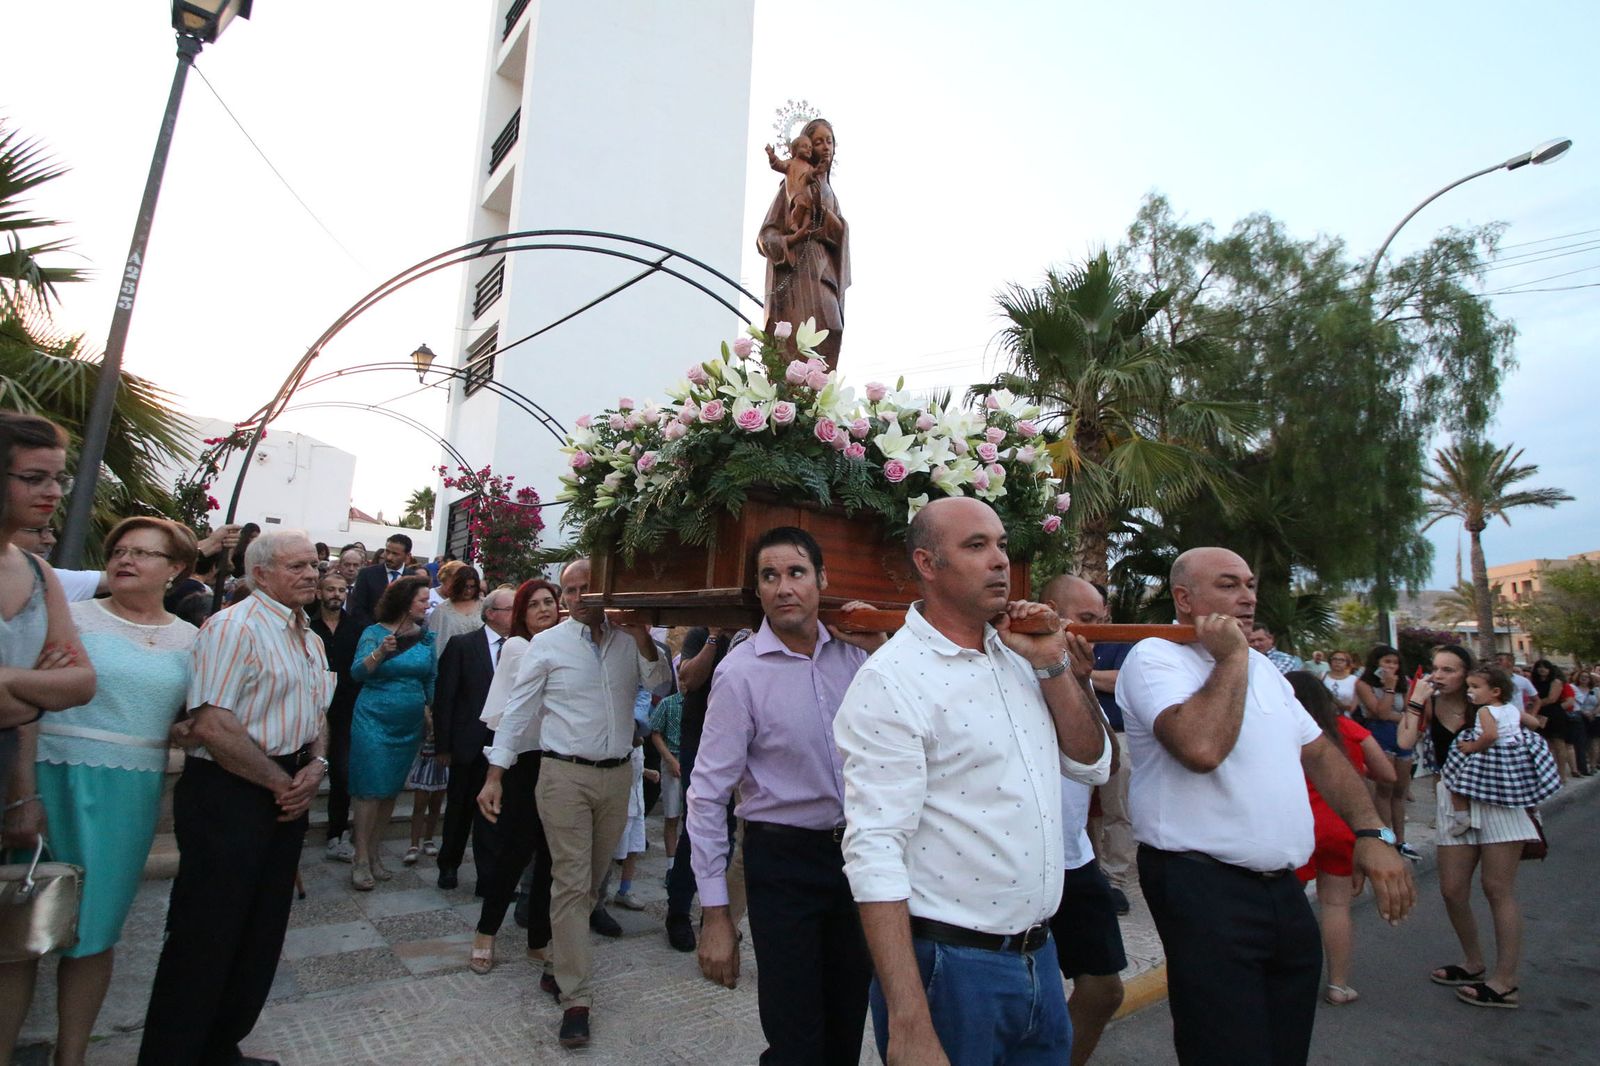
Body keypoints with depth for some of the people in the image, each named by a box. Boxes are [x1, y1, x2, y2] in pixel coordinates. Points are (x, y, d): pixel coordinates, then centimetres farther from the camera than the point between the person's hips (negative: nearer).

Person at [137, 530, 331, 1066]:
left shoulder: (311, 640, 13)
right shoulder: (234, 627, -15)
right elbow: (211, 725, -23)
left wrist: (315, 767, -2)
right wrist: (281, 783, -14)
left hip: (285, 797, 9)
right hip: (229, 795, -8)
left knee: (261, 934, 17)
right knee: (205, 936, 2)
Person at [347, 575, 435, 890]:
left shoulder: (426, 636, 5)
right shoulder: (375, 632, -6)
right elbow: (357, 672, -15)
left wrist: (430, 714, 11)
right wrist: (381, 653, -32)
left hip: (411, 723, 4)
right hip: (374, 719, -4)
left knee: (391, 790, 11)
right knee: (370, 789, -3)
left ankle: (375, 853, 23)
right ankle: (361, 860, 6)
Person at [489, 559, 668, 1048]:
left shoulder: (629, 639, 4)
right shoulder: (547, 644, -3)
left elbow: (660, 684, -4)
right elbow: (518, 710, -2)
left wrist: (643, 637, -16)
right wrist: (495, 774, -6)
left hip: (617, 774, 3)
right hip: (565, 774, -3)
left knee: (593, 880, 16)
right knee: (571, 883, -2)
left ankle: (565, 961, 38)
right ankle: (577, 998, 6)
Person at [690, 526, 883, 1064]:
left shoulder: (853, 650, -3)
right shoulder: (741, 671, -16)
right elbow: (708, 796, -14)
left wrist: (880, 650, -8)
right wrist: (714, 914, -13)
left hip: (857, 851, 5)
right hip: (784, 859, -5)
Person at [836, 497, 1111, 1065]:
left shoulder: (1017, 656, 4)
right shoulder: (891, 680, -19)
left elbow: (1093, 763, 9)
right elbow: (874, 854, -22)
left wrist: (1053, 665, -5)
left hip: (1039, 954, 7)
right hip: (949, 966, -7)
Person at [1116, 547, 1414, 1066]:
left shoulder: (1263, 667, 16)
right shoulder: (1155, 658, -13)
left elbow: (1319, 752, 20)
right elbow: (1202, 747, -30)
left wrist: (1373, 833, 9)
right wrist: (1231, 656, -17)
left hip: (1283, 887, 8)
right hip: (1206, 890, -8)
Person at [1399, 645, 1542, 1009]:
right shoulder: (1428, 705, -1)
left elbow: (1534, 725, -1)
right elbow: (1405, 741, -15)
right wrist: (1417, 700, -14)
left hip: (1497, 797, -3)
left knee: (1498, 890, 0)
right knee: (1452, 891, 6)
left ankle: (1505, 982, 10)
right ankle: (1474, 964, 27)